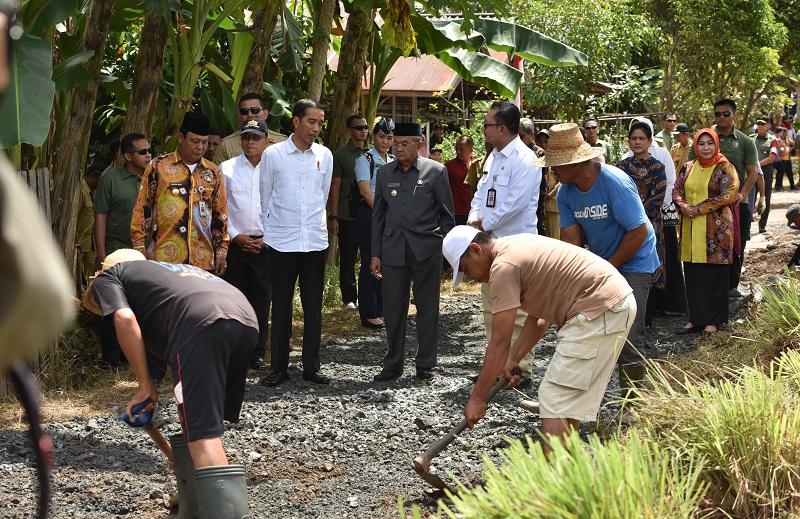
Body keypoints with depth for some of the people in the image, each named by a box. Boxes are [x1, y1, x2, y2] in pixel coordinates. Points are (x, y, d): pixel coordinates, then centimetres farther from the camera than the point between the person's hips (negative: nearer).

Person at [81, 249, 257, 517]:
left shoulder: (107, 277, 23)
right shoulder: (166, 269, 42)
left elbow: (124, 319, 1)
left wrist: (145, 386, 7)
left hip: (203, 324, -7)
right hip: (247, 320, 8)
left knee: (203, 434, -13)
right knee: (209, 423, 24)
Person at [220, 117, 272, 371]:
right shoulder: (227, 168, 4)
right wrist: (235, 236, -5)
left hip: (265, 245, 0)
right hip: (235, 243, 0)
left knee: (261, 301, 3)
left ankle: (257, 354, 12)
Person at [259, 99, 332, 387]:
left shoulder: (325, 156, 4)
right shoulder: (273, 155, -3)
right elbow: (265, 198, 6)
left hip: (315, 241, 2)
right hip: (282, 241, -2)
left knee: (313, 306, 6)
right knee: (281, 306, 4)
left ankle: (311, 366, 15)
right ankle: (278, 367, 12)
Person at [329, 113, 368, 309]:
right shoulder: (341, 155, -1)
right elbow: (335, 187, -2)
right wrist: (333, 216, -7)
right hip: (348, 216, -3)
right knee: (348, 258, 5)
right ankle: (349, 297, 14)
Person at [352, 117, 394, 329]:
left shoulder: (393, 161, 12)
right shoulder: (365, 159, -6)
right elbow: (366, 192, -12)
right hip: (369, 214, -6)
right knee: (370, 262, -3)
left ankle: (381, 310, 19)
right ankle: (369, 314, 3)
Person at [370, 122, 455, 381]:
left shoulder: (436, 171, -1)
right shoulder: (384, 173, 9)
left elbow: (447, 214, 3)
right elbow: (378, 215, 13)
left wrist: (447, 248, 1)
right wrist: (375, 254, 9)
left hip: (426, 250, -3)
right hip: (393, 250, 3)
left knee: (427, 309, 4)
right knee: (393, 309, 5)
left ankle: (425, 365, 14)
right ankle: (393, 364, 16)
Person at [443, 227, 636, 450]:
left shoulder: (503, 266, -12)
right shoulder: (515, 248, 18)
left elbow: (500, 342, -13)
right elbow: (539, 316, 23)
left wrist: (477, 398, -6)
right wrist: (511, 361, 20)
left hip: (600, 312, -10)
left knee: (555, 400, -9)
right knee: (569, 396, 17)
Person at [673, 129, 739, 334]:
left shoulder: (724, 168, -4)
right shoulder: (688, 168, 11)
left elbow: (728, 195, -13)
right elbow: (677, 191, 11)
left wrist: (699, 208, -16)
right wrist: (684, 206, -11)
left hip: (716, 228, -5)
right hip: (691, 229, 5)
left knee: (714, 274, 0)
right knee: (693, 275, 7)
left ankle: (713, 320, 8)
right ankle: (696, 318, 16)